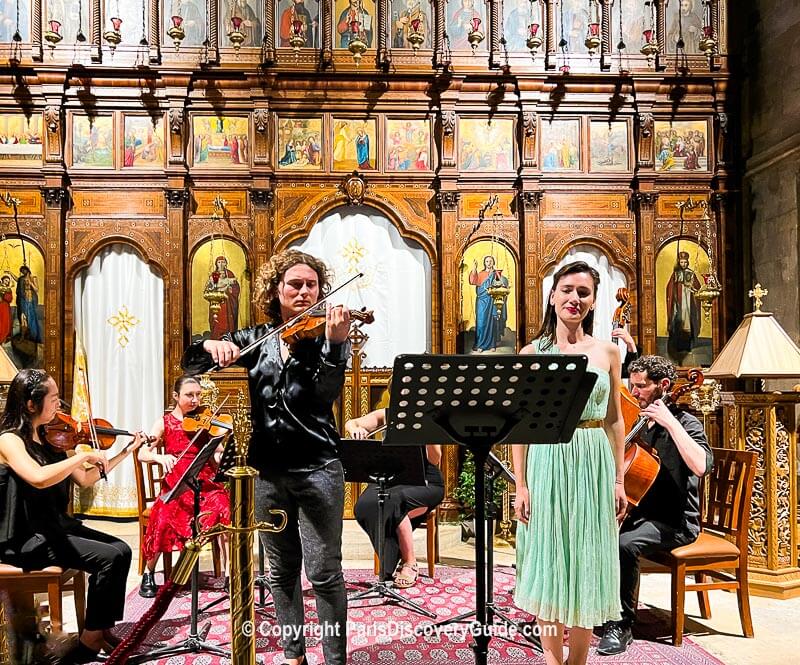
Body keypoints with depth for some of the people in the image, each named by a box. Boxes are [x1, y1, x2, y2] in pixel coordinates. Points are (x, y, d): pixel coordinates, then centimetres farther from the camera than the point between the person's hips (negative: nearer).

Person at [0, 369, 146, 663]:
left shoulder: (47, 438, 9)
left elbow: (84, 480, 13)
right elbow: (39, 478, -35)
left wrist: (127, 451, 10)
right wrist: (85, 455, -24)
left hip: (55, 526, 8)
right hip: (27, 538, -8)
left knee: (121, 549, -5)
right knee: (109, 557, -19)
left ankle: (103, 631, 3)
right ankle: (91, 639, -3)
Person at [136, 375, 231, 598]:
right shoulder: (165, 422, 6)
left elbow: (217, 460, -1)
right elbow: (142, 454, -5)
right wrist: (160, 457, -26)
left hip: (205, 483, 1)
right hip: (175, 485, 0)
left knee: (224, 508, -30)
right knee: (163, 518, -30)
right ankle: (149, 575, -3)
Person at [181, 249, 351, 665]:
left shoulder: (325, 336, -4)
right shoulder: (257, 339, 7)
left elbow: (325, 395, -20)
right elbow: (191, 362, 8)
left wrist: (336, 343, -35)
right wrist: (213, 346, -15)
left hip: (317, 469, -4)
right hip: (269, 471, 4)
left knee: (323, 572, -1)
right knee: (281, 571, 15)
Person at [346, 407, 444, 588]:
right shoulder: (386, 415, 4)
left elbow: (435, 459, -15)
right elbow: (350, 423, -4)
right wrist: (355, 429, -28)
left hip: (425, 483, -3)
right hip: (392, 479, 4)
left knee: (393, 502, -33)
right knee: (364, 506, -25)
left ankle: (410, 564, -11)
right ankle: (391, 562, -7)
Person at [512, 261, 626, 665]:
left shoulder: (607, 352, 6)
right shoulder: (532, 352, 0)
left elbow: (615, 420, 8)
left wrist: (619, 480, 4)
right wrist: (521, 484, -6)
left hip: (594, 464, 2)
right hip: (547, 462, -1)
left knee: (586, 563, 8)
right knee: (548, 561, 6)